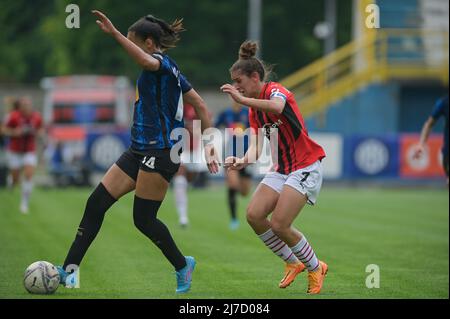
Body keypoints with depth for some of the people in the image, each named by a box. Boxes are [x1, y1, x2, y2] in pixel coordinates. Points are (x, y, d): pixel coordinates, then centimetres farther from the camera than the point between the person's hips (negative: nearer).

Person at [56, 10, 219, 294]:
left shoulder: (163, 63, -9)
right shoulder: (169, 70, 18)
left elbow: (146, 61, -35)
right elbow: (201, 106, 18)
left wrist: (114, 34, -45)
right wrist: (209, 142, 15)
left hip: (159, 152, -10)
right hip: (140, 150, 10)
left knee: (144, 219, -4)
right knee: (96, 203, 0)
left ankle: (183, 266, 18)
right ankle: (69, 270, -2)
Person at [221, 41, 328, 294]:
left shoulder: (275, 90, -15)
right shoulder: (254, 110, 10)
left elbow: (277, 107, -42)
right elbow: (257, 145, -1)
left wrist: (242, 99, -40)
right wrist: (244, 161, -21)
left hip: (305, 167, -8)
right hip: (282, 168, 8)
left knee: (279, 224, -16)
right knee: (254, 215, -7)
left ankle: (316, 268, 8)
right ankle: (293, 263, 12)